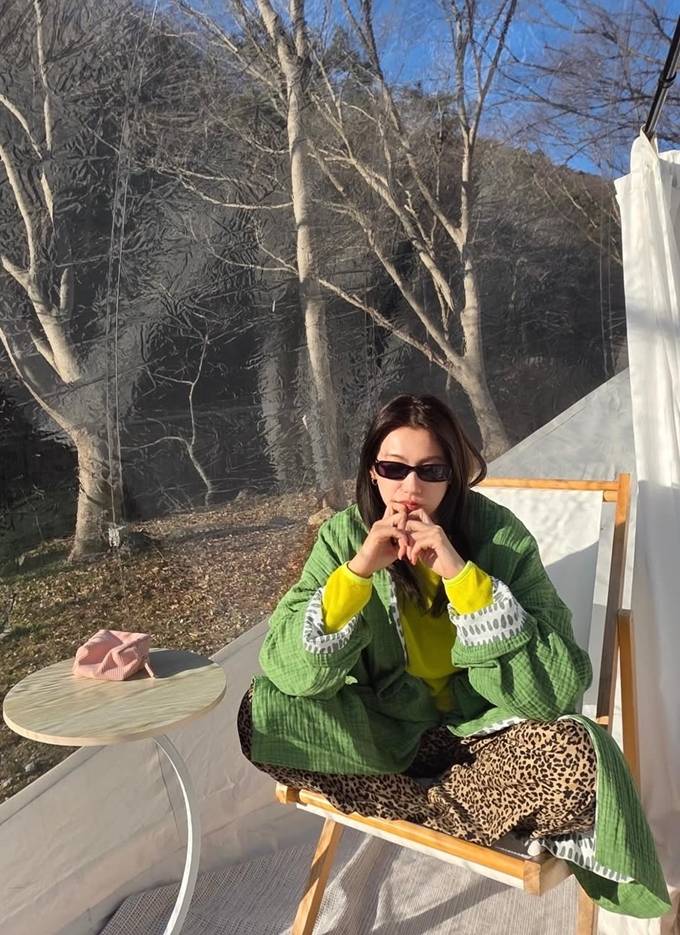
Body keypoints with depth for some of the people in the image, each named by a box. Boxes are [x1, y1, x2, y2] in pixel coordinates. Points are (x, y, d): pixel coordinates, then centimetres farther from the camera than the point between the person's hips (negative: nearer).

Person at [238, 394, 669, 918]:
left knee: (575, 757, -32)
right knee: (261, 712, -21)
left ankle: (415, 800, -4)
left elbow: (559, 691, -24)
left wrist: (459, 575, -32)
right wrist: (357, 569, -32)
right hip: (384, 731, 3)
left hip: (483, 732, -2)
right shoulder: (344, 535, -12)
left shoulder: (502, 537, -17)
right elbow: (284, 668, -19)